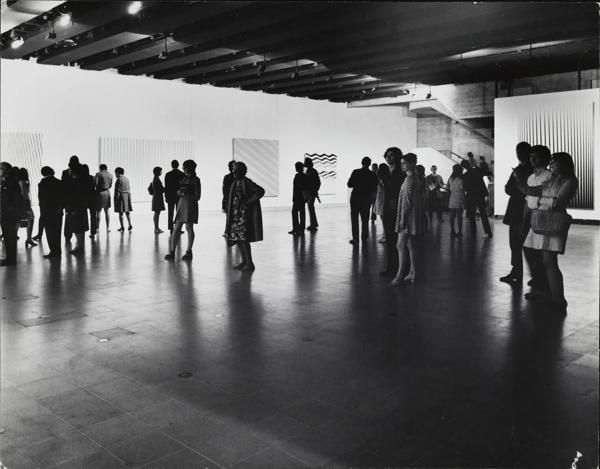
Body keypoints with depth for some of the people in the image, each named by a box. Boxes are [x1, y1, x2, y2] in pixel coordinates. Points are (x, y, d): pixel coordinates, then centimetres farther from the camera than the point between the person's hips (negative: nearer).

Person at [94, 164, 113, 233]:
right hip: (107, 193, 4)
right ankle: (108, 227, 11)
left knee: (98, 212, 1)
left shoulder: (98, 174, -9)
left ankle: (97, 228, 3)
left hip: (99, 193, -4)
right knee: (107, 211, 11)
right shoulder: (110, 175, 5)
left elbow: (95, 184, -12)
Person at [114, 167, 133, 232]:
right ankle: (130, 225, 9)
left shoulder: (119, 179, -12)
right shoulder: (126, 179, 10)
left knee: (120, 212, -2)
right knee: (127, 212, 14)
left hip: (121, 196, -7)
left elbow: (117, 190, -15)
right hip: (127, 195, 7)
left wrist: (116, 198, -12)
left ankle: (122, 227, -1)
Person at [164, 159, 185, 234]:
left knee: (170, 214, 6)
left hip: (170, 196, 0)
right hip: (180, 196, 0)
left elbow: (166, 187, -3)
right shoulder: (182, 174, -4)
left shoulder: (168, 175, -3)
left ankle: (171, 229, 3)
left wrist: (166, 196, 4)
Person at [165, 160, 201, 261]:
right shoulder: (183, 178, 18)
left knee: (189, 227, -4)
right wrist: (179, 192, -3)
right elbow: (178, 191, 20)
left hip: (190, 204, -7)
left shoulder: (195, 180, -3)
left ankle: (188, 252, 3)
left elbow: (197, 195, -8)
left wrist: (184, 193, -9)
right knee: (176, 228, 2)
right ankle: (172, 251, 2)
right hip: (181, 204, 7)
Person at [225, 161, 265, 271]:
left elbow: (261, 191, -21)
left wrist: (247, 202, -18)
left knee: (243, 239, -9)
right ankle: (244, 261, 18)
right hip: (236, 214, 9)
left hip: (244, 214, -9)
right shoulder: (235, 183, 13)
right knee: (237, 238, 9)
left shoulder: (246, 182, -12)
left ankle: (250, 263, -1)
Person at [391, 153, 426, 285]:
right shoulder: (416, 178, 15)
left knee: (401, 245, -8)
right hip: (412, 217, 10)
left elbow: (407, 200, -18)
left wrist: (402, 218, -18)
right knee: (411, 244, 12)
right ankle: (412, 272, 16)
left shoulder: (410, 179, -14)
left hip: (408, 216, -10)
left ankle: (400, 274, -6)